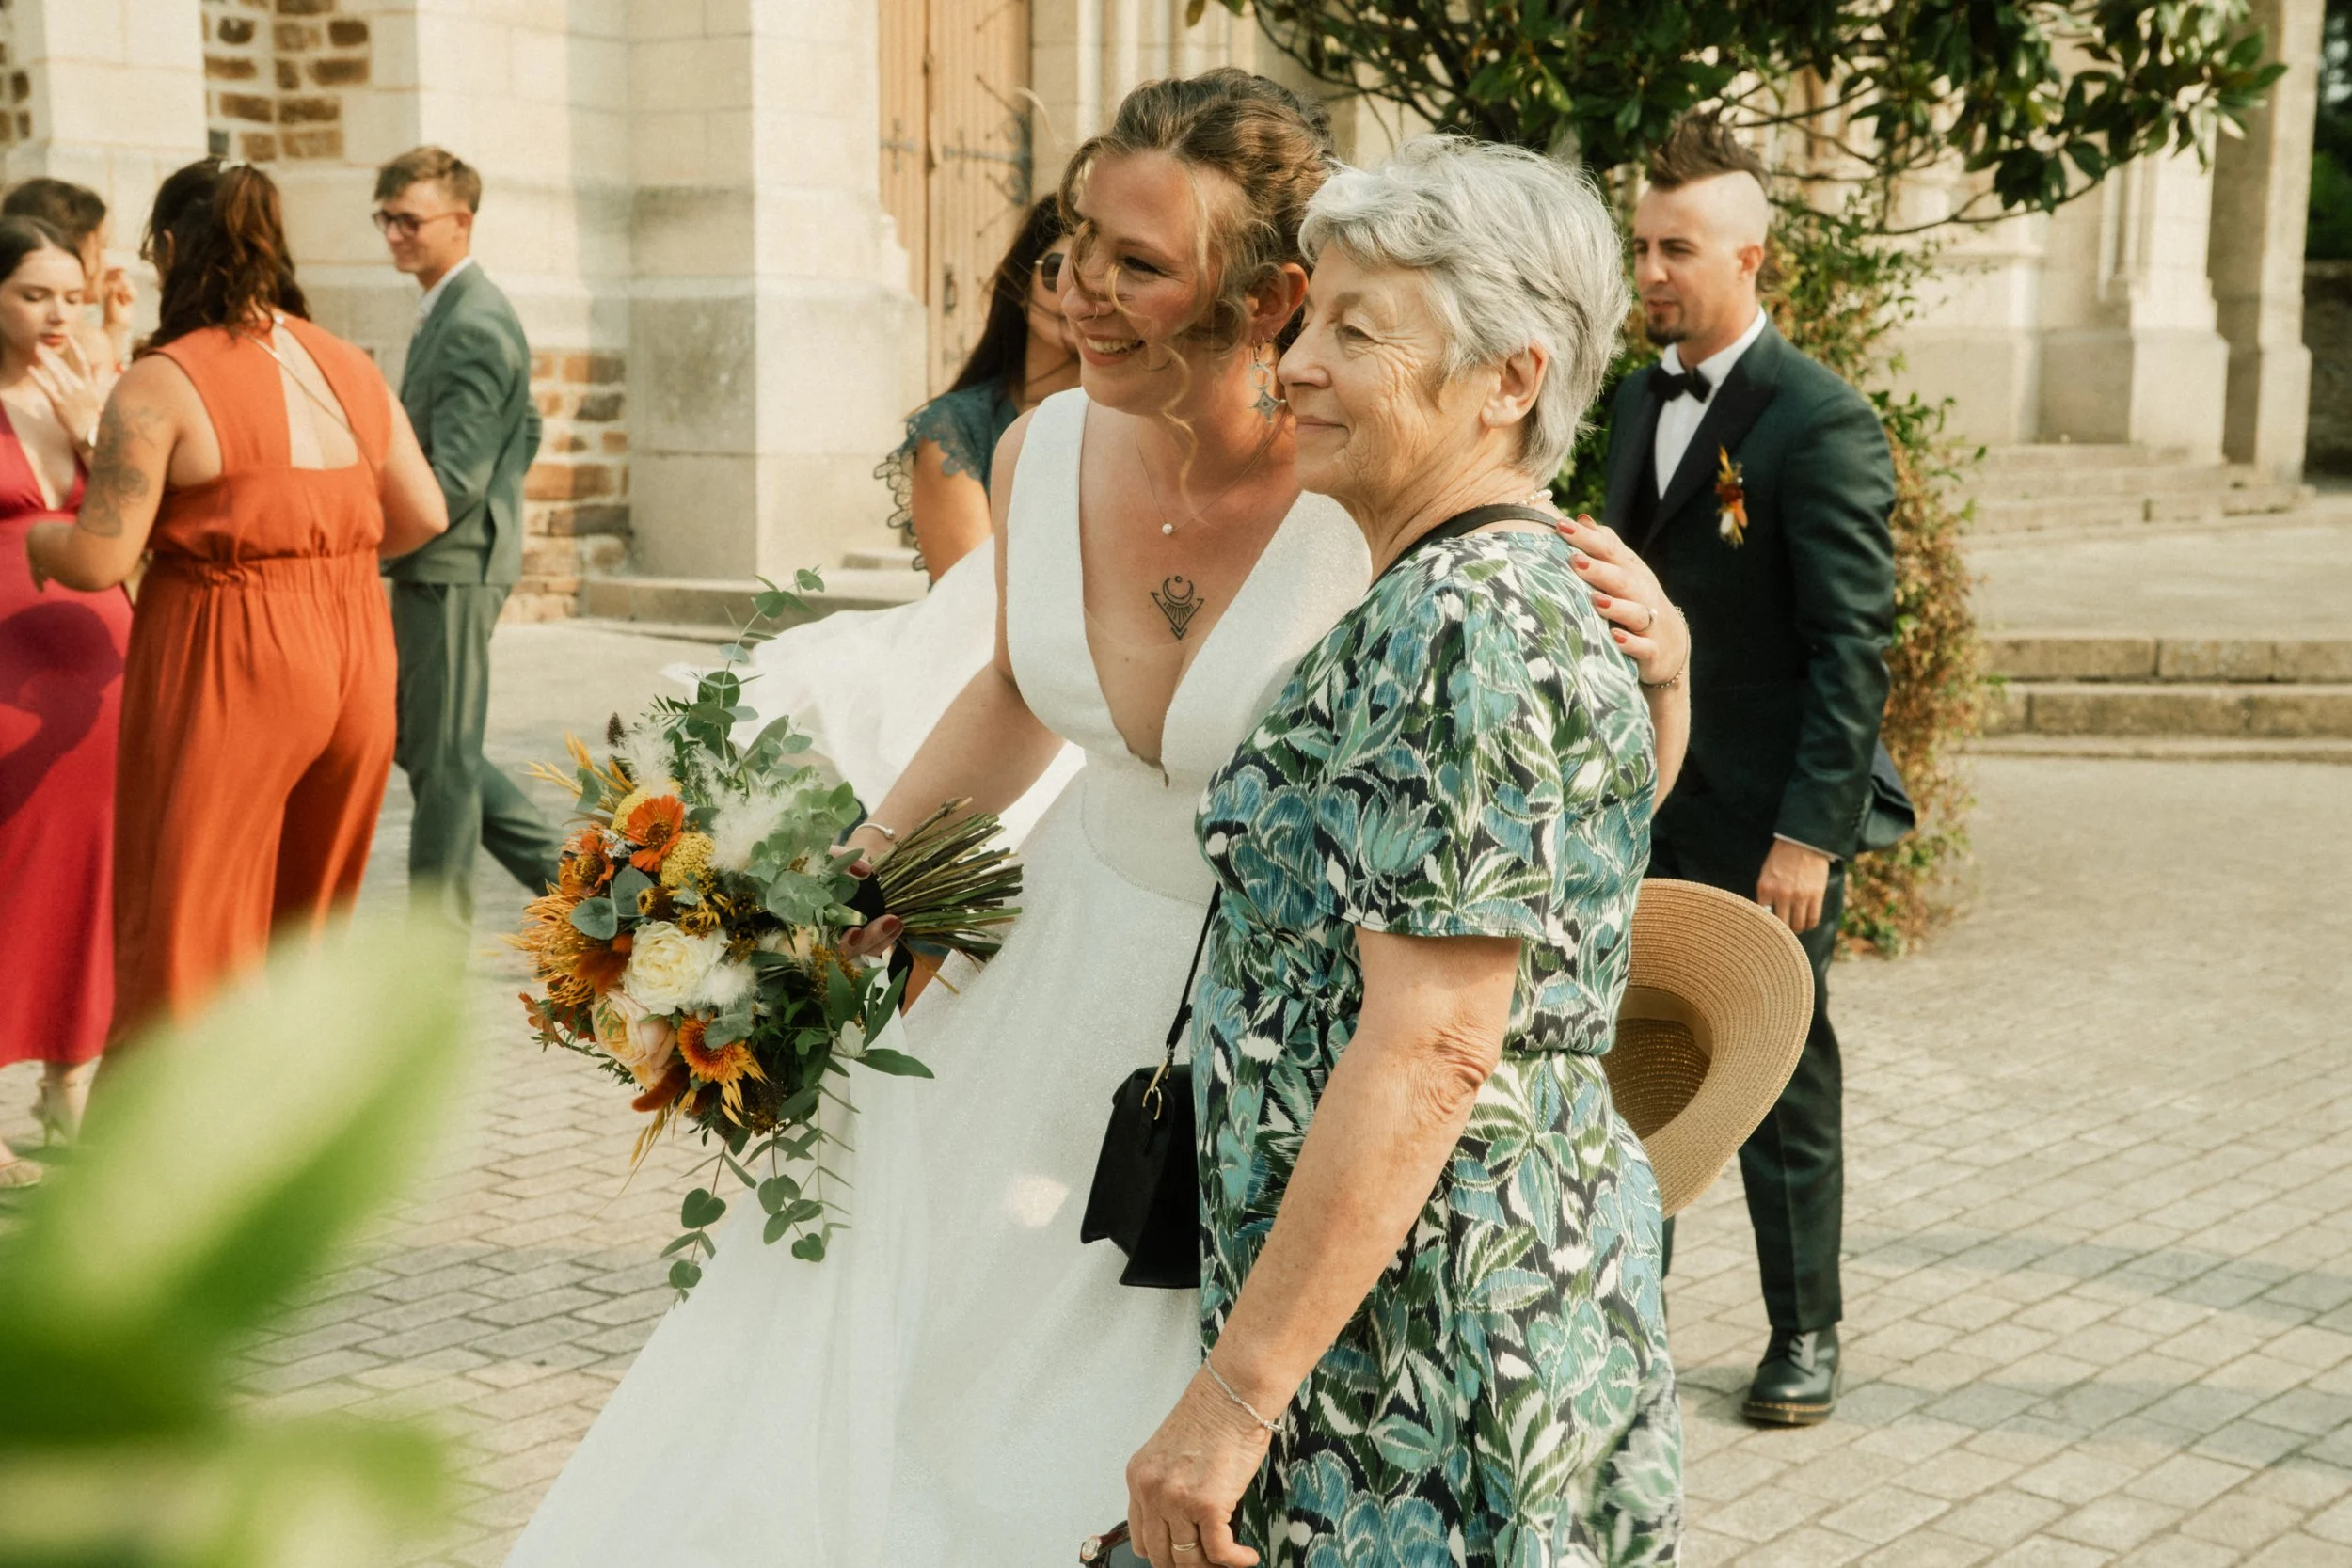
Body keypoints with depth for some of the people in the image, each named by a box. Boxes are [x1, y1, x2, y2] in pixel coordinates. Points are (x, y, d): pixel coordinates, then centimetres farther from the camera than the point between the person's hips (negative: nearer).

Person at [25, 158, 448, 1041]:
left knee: (183, 936, 2)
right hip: (355, 657, 6)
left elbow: (100, 558, -13)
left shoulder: (161, 385, -10)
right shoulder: (349, 369, 7)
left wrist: (37, 539, 8)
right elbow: (423, 515, 10)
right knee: (305, 934, 18)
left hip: (227, 674, -6)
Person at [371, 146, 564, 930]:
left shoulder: (473, 327, -18)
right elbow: (528, 427, 25)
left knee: (441, 760, -1)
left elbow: (453, 479, -24)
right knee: (417, 739, 17)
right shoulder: (449, 313, 15)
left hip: (452, 569, -11)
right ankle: (561, 862, 23)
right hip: (435, 566, 11)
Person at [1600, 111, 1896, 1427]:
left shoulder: (1822, 423, -14)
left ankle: (1805, 1334, 23)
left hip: (1764, 825, -6)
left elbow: (1854, 647, -17)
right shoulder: (1641, 402, 10)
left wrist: (1810, 833, -21)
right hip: (1642, 806, 6)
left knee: (1783, 1085, 7)